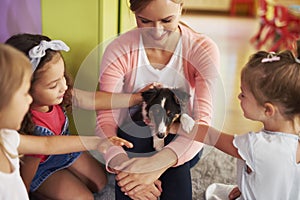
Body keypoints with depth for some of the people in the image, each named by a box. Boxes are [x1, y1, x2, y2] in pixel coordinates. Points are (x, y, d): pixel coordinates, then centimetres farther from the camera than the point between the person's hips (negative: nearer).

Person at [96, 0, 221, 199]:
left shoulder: (203, 50, -17)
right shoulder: (118, 50, -16)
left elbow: (203, 121, -26)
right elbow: (107, 117, -19)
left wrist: (155, 164, -44)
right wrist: (120, 164, -41)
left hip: (177, 138, 1)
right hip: (133, 136, 0)